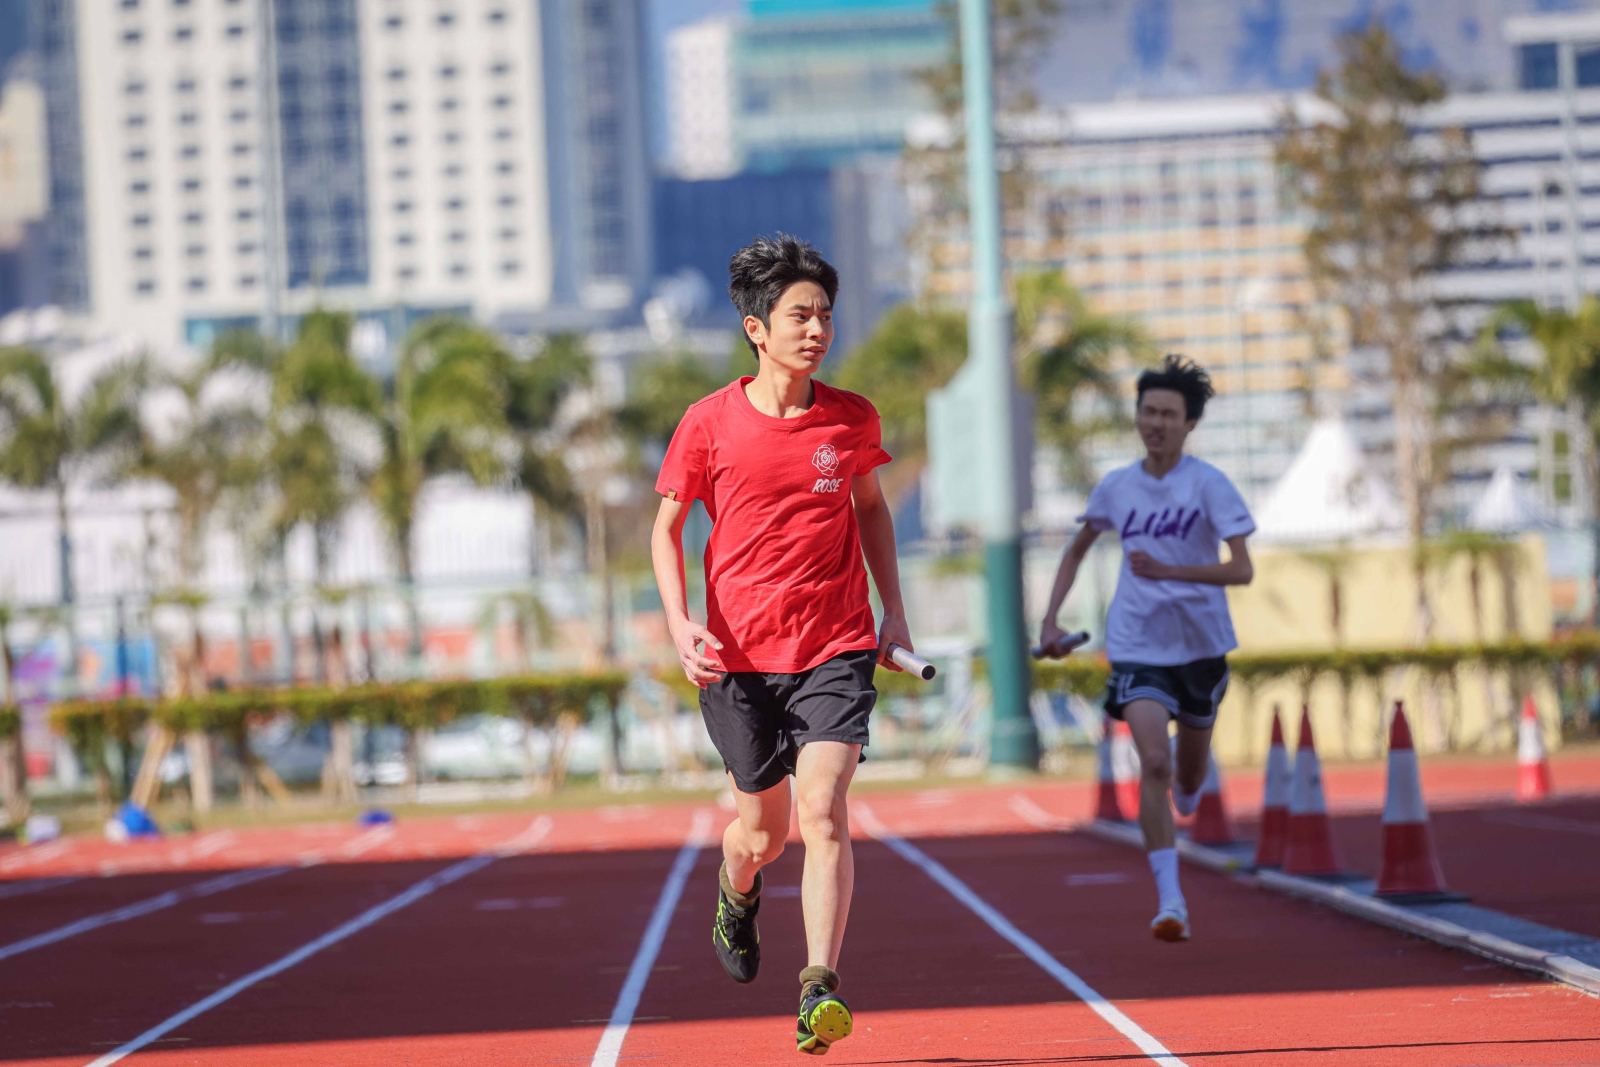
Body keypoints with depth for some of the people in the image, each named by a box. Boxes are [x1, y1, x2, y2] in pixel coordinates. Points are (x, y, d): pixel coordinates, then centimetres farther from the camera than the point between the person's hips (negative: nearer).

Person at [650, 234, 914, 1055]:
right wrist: (681, 624, -9)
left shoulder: (852, 419, 1)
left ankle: (819, 990, -19)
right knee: (763, 829, 12)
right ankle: (737, 893, 49)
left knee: (823, 811, -18)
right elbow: (667, 527, 5)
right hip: (738, 656, 0)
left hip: (836, 651, 0)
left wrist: (894, 611, 13)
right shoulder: (709, 424, -5)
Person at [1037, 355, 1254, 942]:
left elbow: (1242, 570, -16)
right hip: (1137, 645, 0)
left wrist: (1167, 571, -27)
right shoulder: (1116, 487, 2)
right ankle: (1170, 902, -20)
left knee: (1190, 769, 16)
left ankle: (1187, 797, 56)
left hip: (1201, 642, 0)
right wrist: (1051, 617, 10)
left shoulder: (1209, 485, -8)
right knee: (1154, 763, -19)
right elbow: (1077, 549, 20)